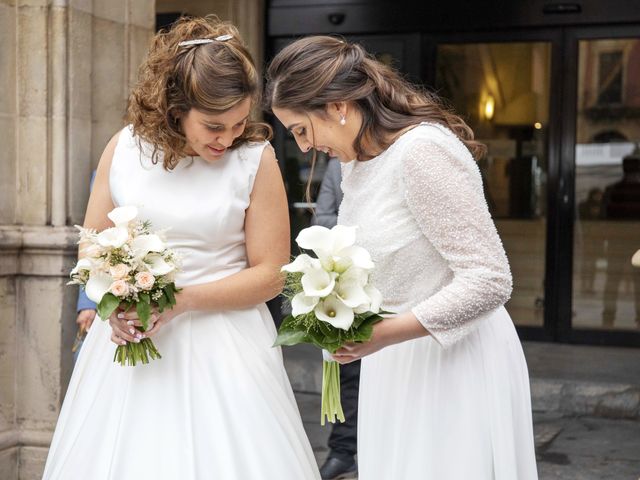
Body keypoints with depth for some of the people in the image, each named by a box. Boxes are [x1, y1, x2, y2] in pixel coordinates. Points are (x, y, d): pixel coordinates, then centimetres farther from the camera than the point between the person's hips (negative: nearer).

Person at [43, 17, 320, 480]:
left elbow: (270, 273, -8)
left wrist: (181, 300, -17)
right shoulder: (124, 147, 0)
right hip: (128, 338, 3)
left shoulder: (256, 159, -8)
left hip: (222, 348, -2)